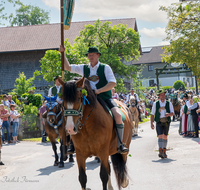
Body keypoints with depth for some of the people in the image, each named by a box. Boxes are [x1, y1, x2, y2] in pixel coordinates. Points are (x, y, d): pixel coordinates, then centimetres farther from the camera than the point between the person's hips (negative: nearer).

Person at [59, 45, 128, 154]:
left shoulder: (105, 67, 1)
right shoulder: (84, 68, 11)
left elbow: (113, 83, -9)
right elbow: (67, 67, 16)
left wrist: (99, 90, -19)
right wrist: (62, 54, 5)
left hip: (105, 98, -3)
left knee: (118, 115, -28)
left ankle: (120, 145, -20)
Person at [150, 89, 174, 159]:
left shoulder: (169, 103, 5)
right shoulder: (155, 104, 4)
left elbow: (172, 113, 0)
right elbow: (152, 114, 7)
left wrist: (168, 114, -24)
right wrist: (151, 123, -1)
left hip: (166, 122, 2)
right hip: (159, 122, -2)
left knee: (165, 137, 10)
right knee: (160, 136, -16)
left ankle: (164, 152, 22)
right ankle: (160, 152, -25)